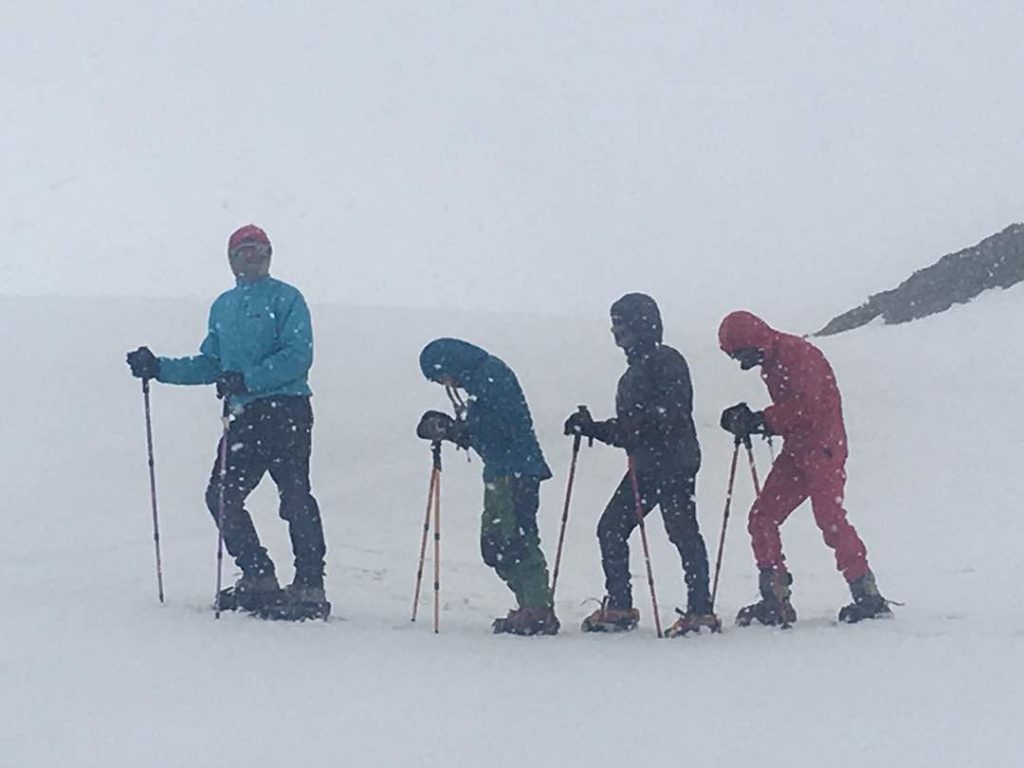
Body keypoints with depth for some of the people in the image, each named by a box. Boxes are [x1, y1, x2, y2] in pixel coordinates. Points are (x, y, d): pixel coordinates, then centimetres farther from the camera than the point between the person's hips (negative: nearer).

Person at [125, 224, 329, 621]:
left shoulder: (286, 299, -1)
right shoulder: (223, 306, 20)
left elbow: (298, 357, -12)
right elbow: (210, 365, 23)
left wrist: (247, 379, -22)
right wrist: (159, 368, 13)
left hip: (286, 411, -7)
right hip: (245, 416, 7)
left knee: (294, 498, -10)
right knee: (222, 495, 1)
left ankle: (310, 589, -8)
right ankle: (258, 579, 12)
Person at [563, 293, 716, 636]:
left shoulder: (666, 362, -6)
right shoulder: (635, 371, 21)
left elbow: (672, 414, -18)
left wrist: (632, 426, -25)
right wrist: (590, 428, 14)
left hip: (674, 464, -9)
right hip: (644, 466, 9)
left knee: (682, 532, -10)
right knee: (611, 529, 6)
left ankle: (700, 611, -8)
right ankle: (619, 607, 13)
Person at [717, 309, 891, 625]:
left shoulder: (797, 354, -14)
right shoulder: (771, 362, 16)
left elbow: (805, 408, -22)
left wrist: (759, 421, -19)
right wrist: (749, 422, 3)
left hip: (822, 449, -10)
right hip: (795, 451, 10)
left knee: (829, 519, -16)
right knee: (762, 519, 3)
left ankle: (867, 595, -10)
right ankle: (775, 602, 7)